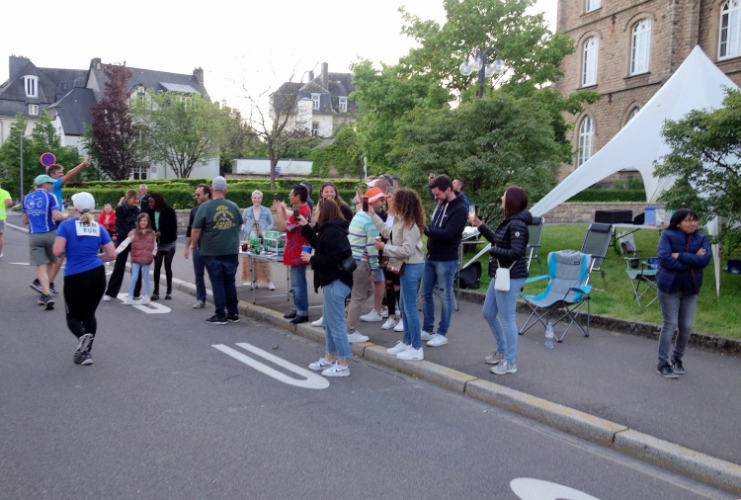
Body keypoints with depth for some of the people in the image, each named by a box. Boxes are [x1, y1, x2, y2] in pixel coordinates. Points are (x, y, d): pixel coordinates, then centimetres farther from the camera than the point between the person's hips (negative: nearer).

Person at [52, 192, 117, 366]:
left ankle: (82, 336, -18)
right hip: (97, 275, 3)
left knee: (73, 316, 14)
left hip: (74, 277, -3)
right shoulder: (99, 228, 5)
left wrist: (68, 251, 9)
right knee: (89, 314, 19)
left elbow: (58, 252, -13)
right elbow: (112, 255, 5)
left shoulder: (66, 225, -4)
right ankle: (86, 353, 11)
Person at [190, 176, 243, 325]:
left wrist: (194, 244, 9)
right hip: (231, 251, 3)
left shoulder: (205, 206, -9)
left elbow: (196, 229, -8)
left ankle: (220, 316, 6)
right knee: (230, 282, 12)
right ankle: (233, 314, 18)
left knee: (217, 283, 3)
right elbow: (239, 226, 17)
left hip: (212, 252, -3)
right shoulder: (233, 206, 3)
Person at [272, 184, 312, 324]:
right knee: (296, 283, 16)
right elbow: (289, 220, 15)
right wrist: (282, 209, 7)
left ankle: (303, 313, 0)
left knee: (298, 284, -6)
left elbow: (283, 227, -22)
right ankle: (297, 309, 23)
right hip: (296, 252, 11)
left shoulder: (301, 212, -22)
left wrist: (279, 210, -11)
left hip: (298, 253, -11)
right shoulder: (302, 209, 11)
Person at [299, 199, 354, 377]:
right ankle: (329, 359, 29)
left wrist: (310, 259, -12)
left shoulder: (332, 232, -20)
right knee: (328, 322, 18)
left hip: (336, 282, -11)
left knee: (336, 323, -4)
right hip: (332, 281, 11)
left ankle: (342, 365, 4)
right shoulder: (330, 229, 14)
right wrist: (305, 227, 24)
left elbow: (331, 260, -26)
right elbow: (320, 247, 25)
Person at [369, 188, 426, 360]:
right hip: (406, 266, 10)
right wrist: (372, 214, 24)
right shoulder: (400, 220, 8)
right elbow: (387, 232, 21)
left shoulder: (408, 223, -21)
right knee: (404, 307, 17)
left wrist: (385, 248, -17)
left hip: (411, 267, -10)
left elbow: (408, 250, -25)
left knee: (410, 308, -3)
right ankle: (406, 342, 29)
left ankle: (417, 349, 5)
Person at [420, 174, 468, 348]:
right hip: (431, 257, 8)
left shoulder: (460, 209, -14)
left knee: (445, 296, 3)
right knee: (425, 294, 12)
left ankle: (442, 334, 13)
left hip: (446, 260, -8)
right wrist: (424, 228, -2)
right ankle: (428, 329, 25)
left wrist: (425, 229, -27)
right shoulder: (440, 204, 10)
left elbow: (447, 234, -23)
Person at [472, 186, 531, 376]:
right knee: (488, 313, 20)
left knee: (507, 319, -2)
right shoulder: (509, 221, 10)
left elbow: (516, 253, -26)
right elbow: (498, 241, 23)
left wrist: (493, 251, -15)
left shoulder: (517, 224, -20)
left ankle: (510, 362, 11)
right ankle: (502, 351, 35)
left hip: (510, 277, -11)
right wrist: (480, 226, 22)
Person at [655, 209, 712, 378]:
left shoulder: (701, 238, 4)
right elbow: (664, 259, -20)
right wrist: (692, 260, -15)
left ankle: (677, 359, 28)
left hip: (691, 288, 4)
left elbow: (705, 259, -11)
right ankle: (663, 363, 9)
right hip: (670, 287, -4)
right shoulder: (668, 235, -7)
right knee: (670, 325, -1)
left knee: (686, 327, 8)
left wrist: (680, 256, -20)